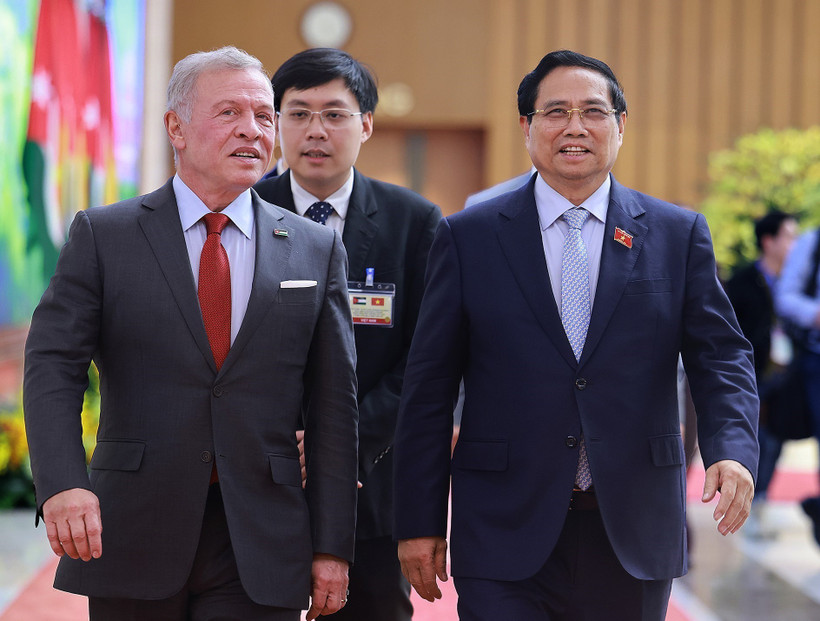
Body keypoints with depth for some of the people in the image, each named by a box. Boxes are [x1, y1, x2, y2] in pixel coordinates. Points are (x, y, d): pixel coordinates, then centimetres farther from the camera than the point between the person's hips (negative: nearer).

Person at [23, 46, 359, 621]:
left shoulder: (317, 250, 8)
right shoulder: (104, 235, 3)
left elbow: (333, 405, 6)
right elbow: (53, 365, -6)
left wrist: (332, 547, 1)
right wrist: (64, 484, -23)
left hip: (259, 551, 1)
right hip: (133, 536, 0)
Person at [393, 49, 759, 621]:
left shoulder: (678, 234, 6)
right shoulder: (468, 237, 3)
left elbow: (722, 356, 2)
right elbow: (429, 389, 3)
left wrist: (733, 450, -19)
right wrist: (420, 522, -1)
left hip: (633, 538, 2)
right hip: (504, 538, -1)